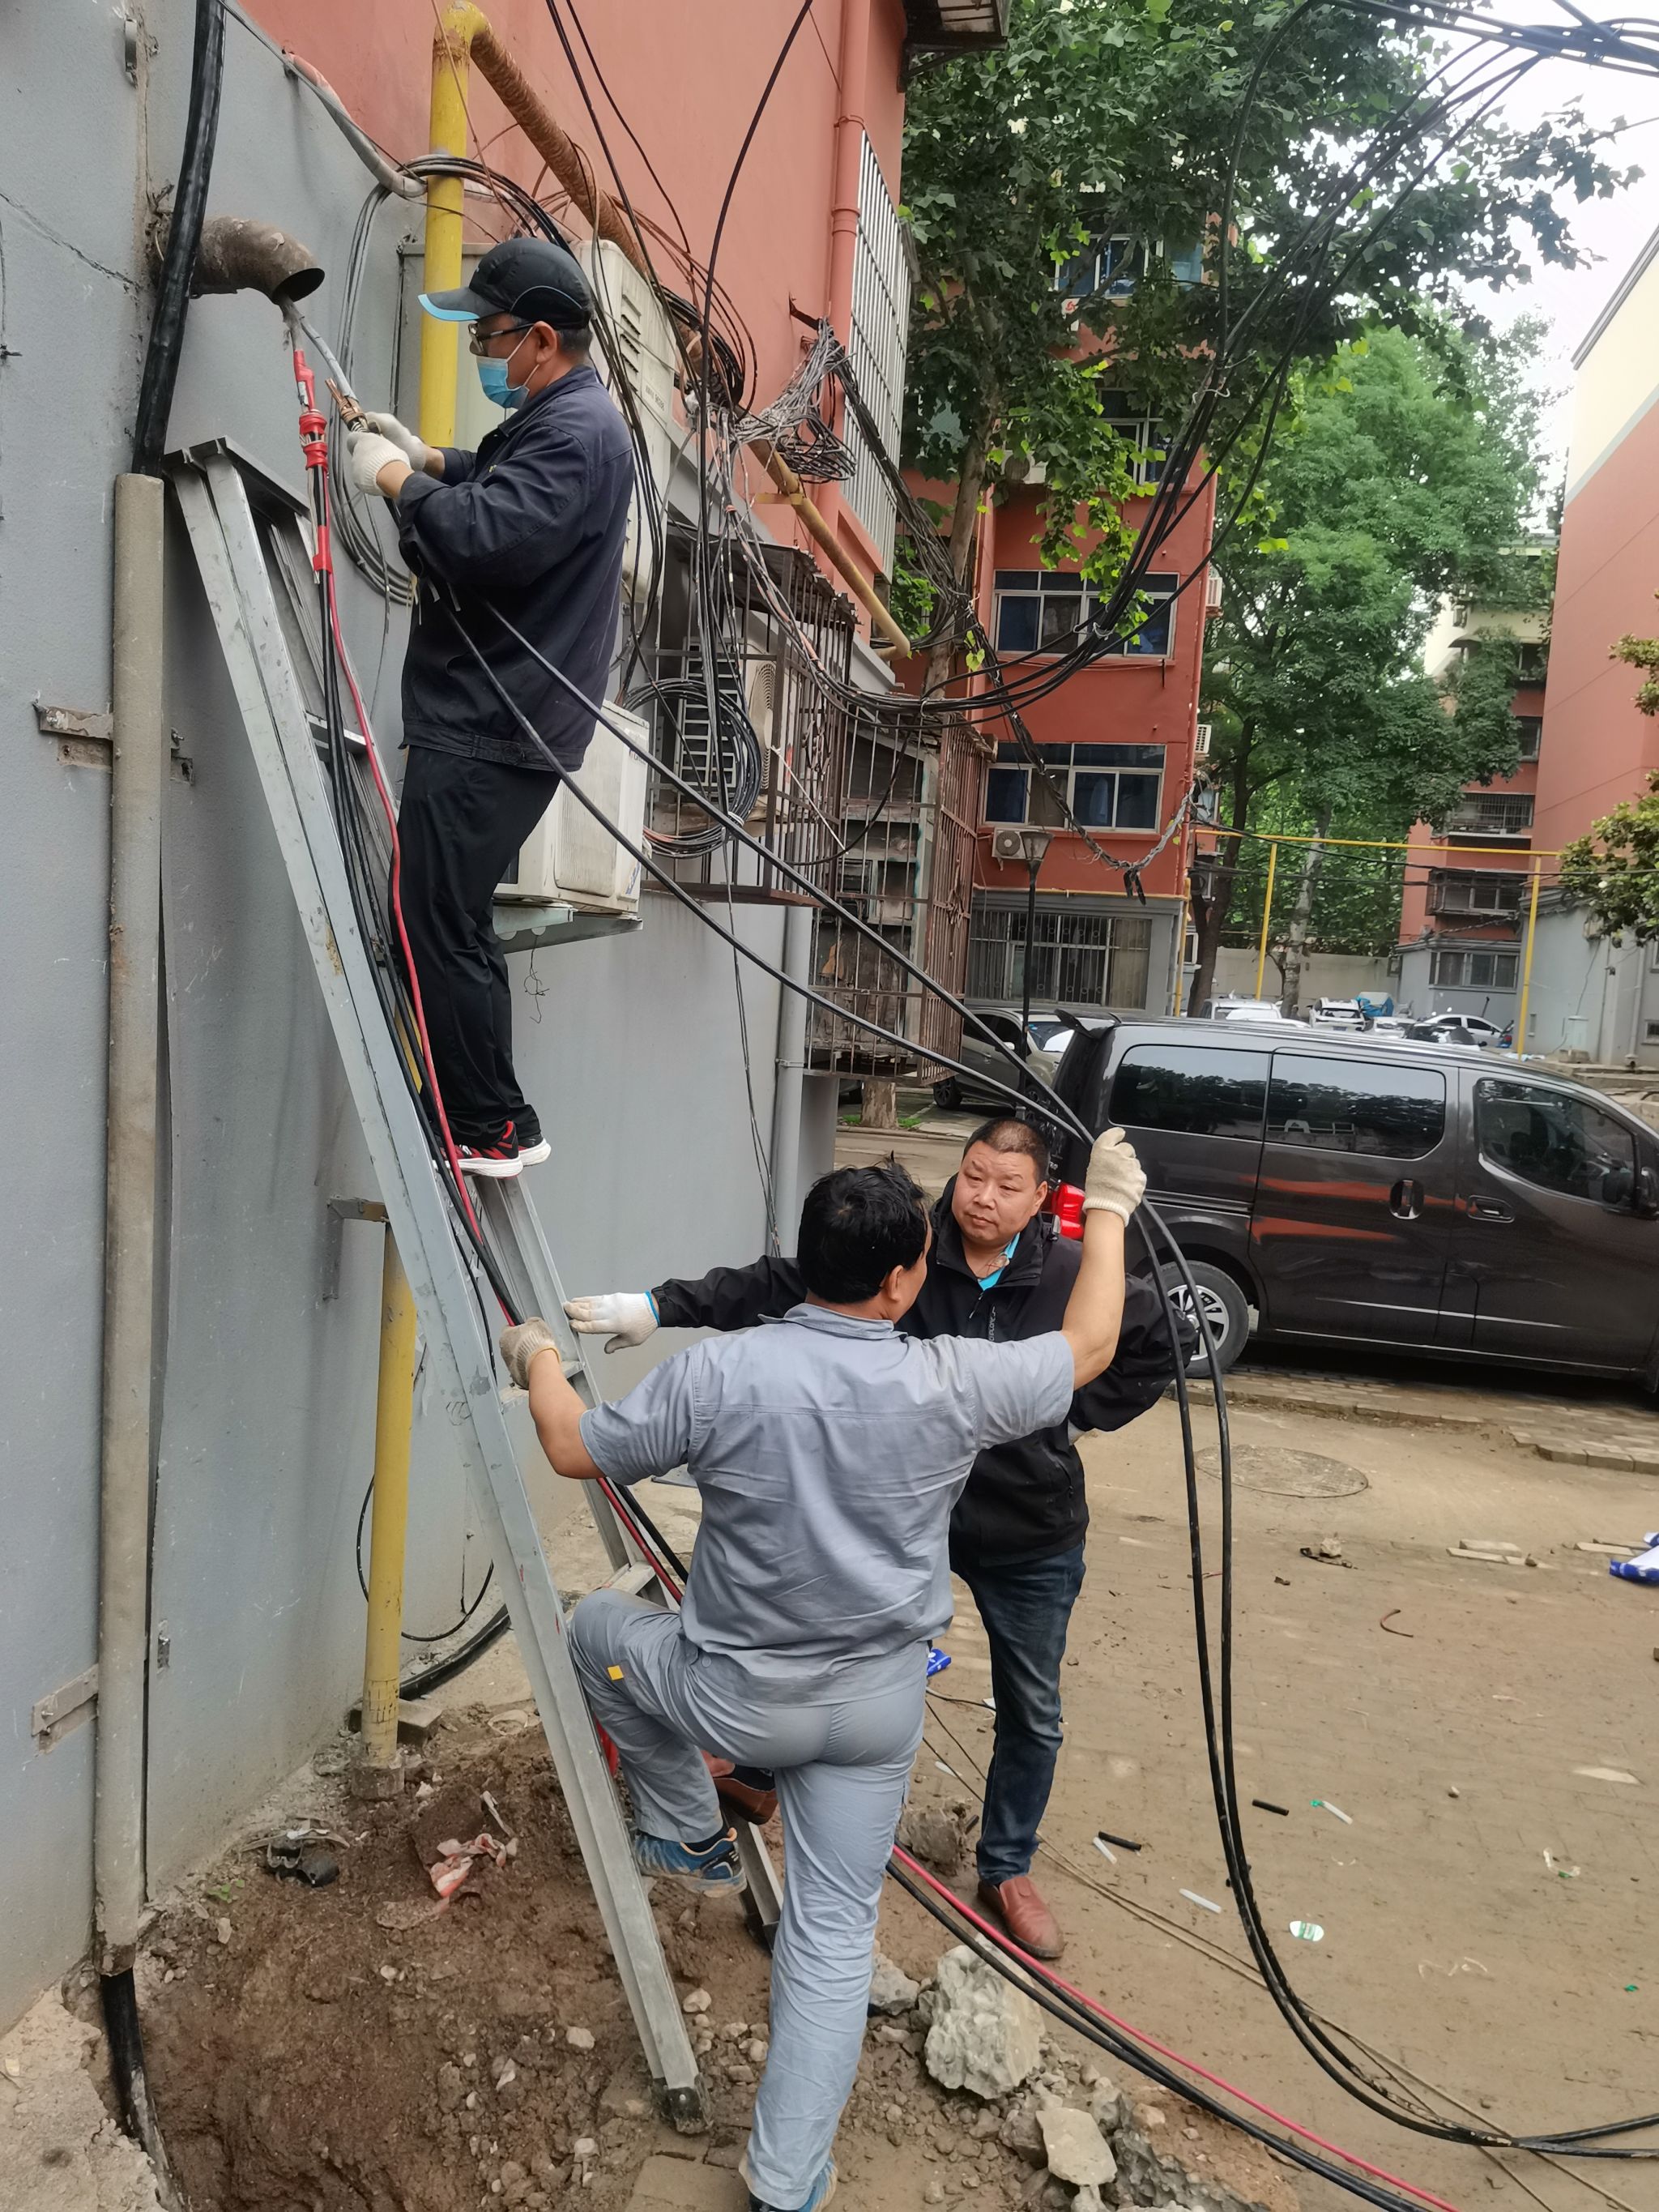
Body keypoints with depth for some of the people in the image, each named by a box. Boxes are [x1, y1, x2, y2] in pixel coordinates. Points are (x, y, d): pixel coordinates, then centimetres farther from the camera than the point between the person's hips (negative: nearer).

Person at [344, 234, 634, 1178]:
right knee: (457, 921, 16)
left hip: (491, 729, -11)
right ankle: (490, 1115, 24)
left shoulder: (574, 432, -15)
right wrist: (425, 455, 16)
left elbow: (486, 537, -27)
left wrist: (396, 479, -11)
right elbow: (501, 489, 33)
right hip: (496, 717, 11)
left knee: (441, 923, -8)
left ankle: (490, 1128, 1)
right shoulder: (565, 418, 18)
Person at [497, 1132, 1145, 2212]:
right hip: (877, 1710, 2)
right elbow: (1089, 1346, -1)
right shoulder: (951, 1385, -18)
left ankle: (688, 1838, 36)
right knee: (835, 1931, 18)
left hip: (736, 1697, -1)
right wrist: (1109, 1211, 12)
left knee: (599, 1626, 27)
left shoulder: (715, 1374, -22)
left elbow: (574, 1449, -7)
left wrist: (538, 1357, 13)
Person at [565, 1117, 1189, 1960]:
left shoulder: (1077, 1279, -16)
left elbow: (1164, 1343, -1)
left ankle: (1007, 1871, 39)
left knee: (1032, 1715, 16)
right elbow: (774, 1286, -18)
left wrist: (1082, 1413, -7)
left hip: (1031, 1540, 1)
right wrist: (661, 1306, -26)